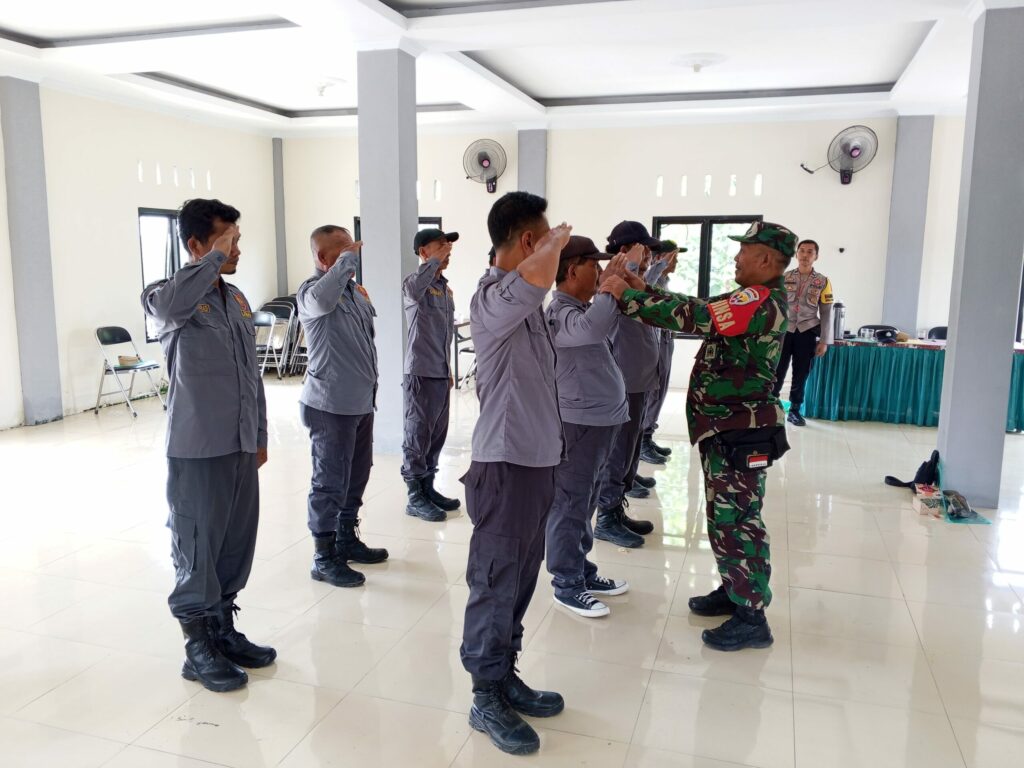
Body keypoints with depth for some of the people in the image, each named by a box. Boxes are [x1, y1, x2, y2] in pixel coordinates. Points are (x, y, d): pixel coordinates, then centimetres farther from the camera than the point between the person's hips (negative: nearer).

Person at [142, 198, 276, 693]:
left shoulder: (237, 299, 12)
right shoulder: (168, 297, -9)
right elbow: (169, 303, -38)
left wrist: (259, 435, 18)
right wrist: (215, 258, -24)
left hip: (240, 448, 7)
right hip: (197, 451, -7)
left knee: (236, 545, 15)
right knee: (198, 551, 5)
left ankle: (224, 629, 32)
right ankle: (199, 647, 21)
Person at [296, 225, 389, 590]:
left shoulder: (355, 290, 10)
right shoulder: (310, 292, -13)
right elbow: (322, 300, -38)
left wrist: (370, 384, 21)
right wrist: (347, 260, -26)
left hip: (360, 401, 8)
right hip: (331, 405, -8)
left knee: (357, 475, 18)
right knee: (330, 481, 0)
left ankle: (347, 539, 34)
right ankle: (324, 557, 11)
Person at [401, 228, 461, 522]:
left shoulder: (445, 288, 14)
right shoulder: (414, 283, -10)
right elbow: (414, 289, -38)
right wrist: (437, 260, -26)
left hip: (441, 374, 8)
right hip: (421, 374, -8)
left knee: (436, 435, 14)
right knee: (418, 437, 0)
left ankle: (428, 488, 26)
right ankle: (416, 498, 10)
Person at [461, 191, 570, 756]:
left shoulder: (523, 299, 11)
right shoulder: (493, 298, -18)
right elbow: (536, 275, -35)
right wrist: (559, 238, -16)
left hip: (537, 456, 9)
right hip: (506, 462, -9)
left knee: (521, 578, 18)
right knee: (495, 583, 4)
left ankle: (505, 677, 33)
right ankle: (487, 699, 19)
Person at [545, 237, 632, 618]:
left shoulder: (581, 308, 15)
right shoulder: (560, 312, -19)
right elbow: (591, 329, -38)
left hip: (598, 418, 10)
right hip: (577, 422, -10)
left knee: (584, 503, 18)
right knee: (569, 504, 0)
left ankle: (583, 572, 31)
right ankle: (567, 585, 11)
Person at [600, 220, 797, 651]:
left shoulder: (760, 301, -20)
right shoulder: (756, 299, 13)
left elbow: (692, 316, -28)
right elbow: (701, 312, 12)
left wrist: (625, 296, -22)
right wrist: (643, 290, 3)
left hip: (740, 432, -10)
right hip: (726, 427, 10)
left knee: (738, 520, -3)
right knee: (724, 516, 19)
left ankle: (752, 618, 8)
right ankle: (735, 590, 33)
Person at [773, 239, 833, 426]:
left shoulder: (823, 282, 3)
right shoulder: (784, 278, 4)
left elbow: (826, 313, 4)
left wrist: (824, 341, -1)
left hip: (807, 333, 0)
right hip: (783, 330, 0)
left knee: (801, 374, 7)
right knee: (777, 371, -4)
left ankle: (795, 410, 19)